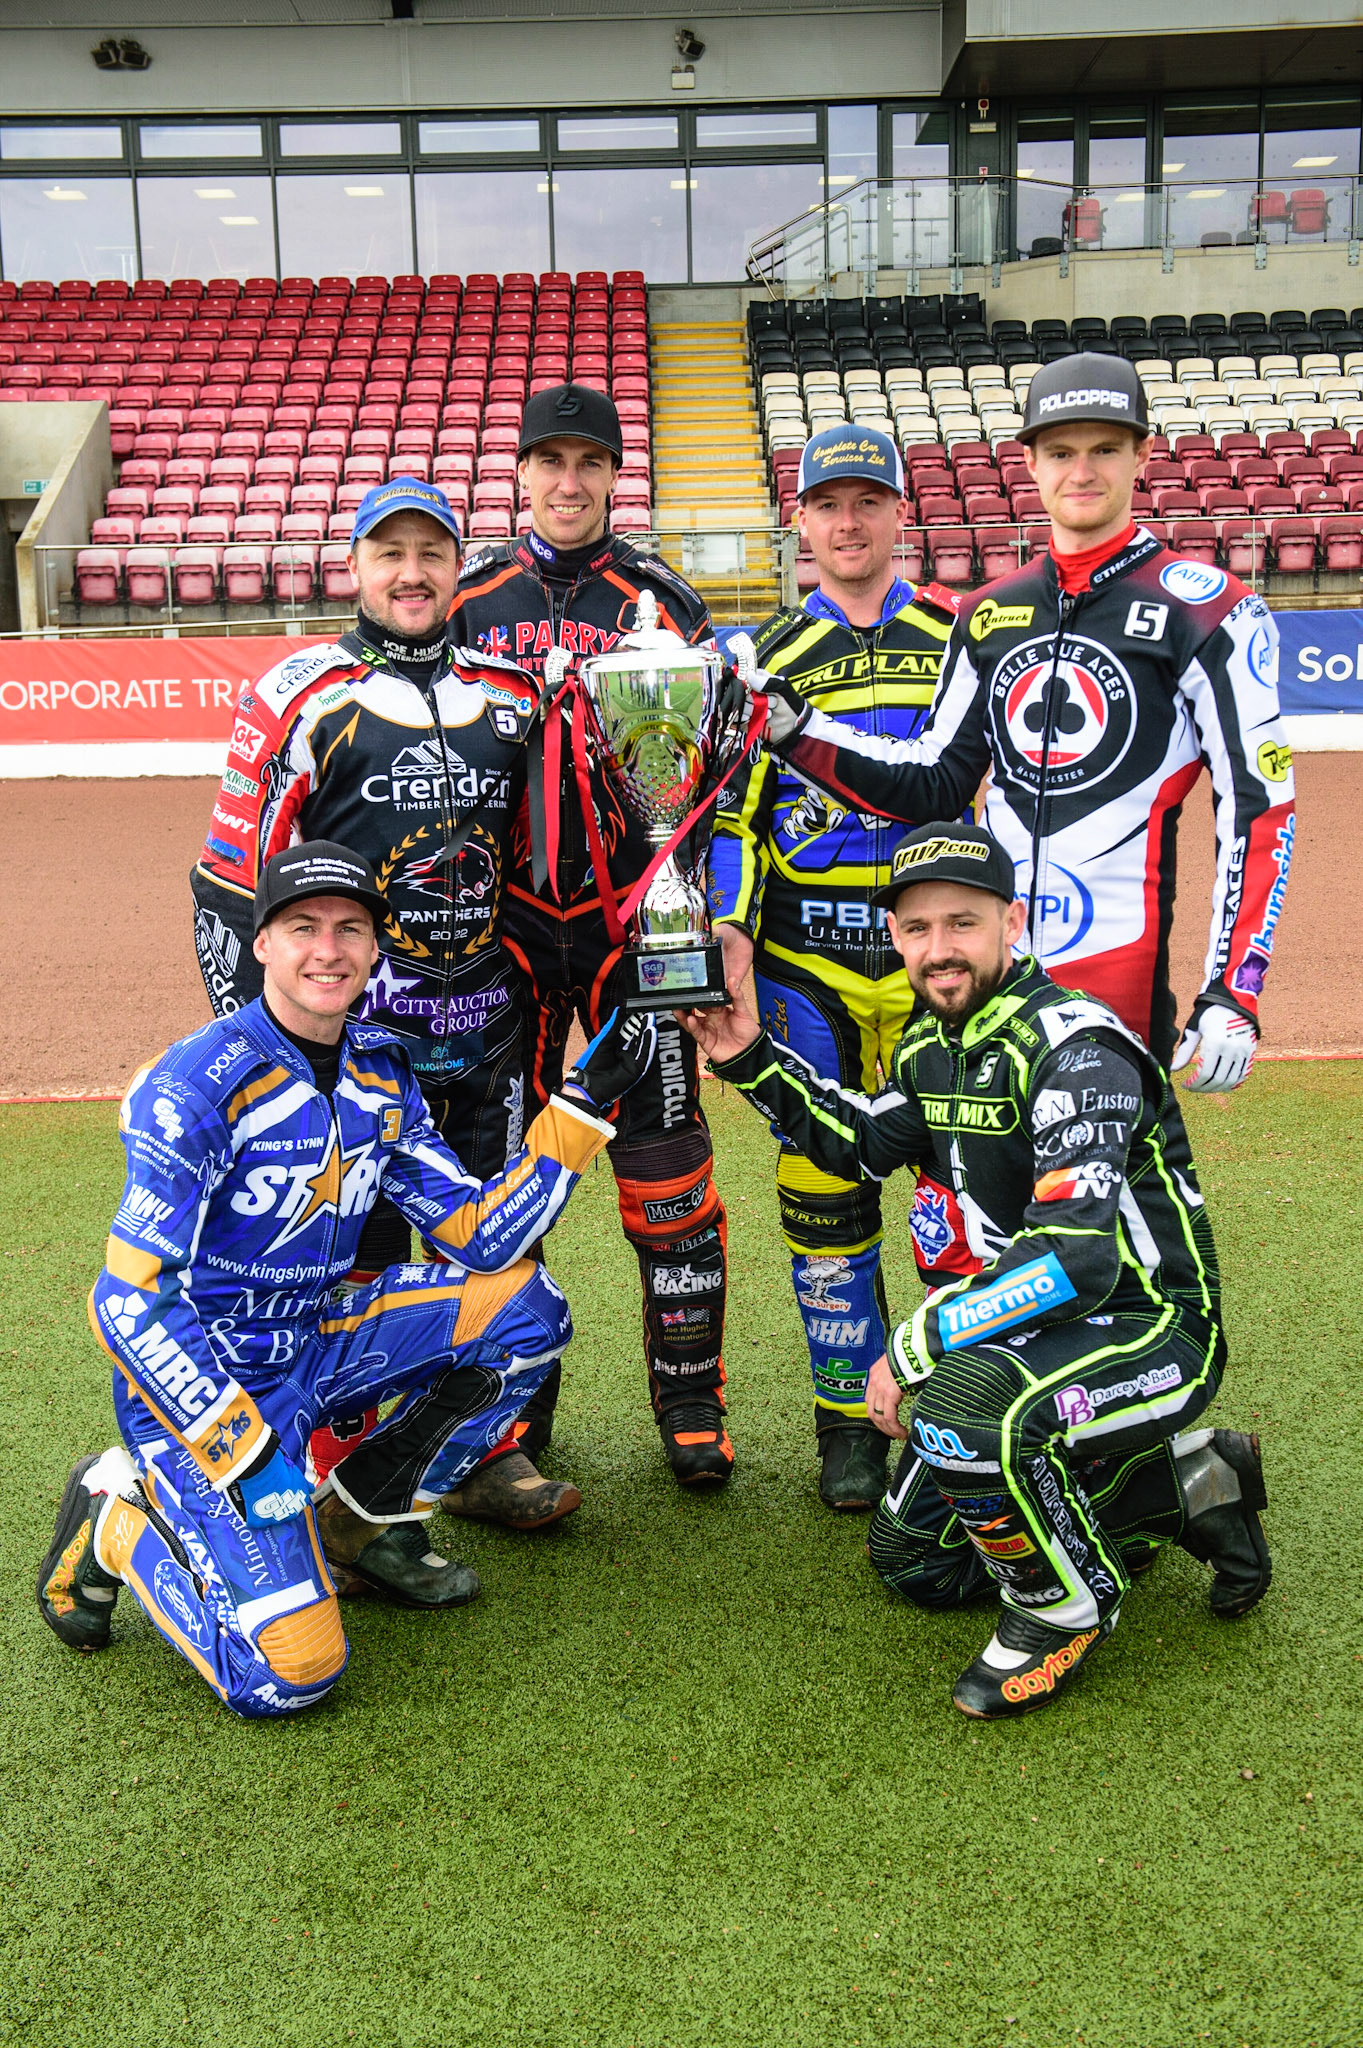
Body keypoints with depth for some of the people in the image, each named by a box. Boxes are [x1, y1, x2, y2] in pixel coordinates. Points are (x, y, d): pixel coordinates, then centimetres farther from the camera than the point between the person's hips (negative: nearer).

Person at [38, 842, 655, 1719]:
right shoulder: (198, 1087, -20)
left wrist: (584, 1104, -9)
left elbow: (483, 1239, -1)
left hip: (318, 1344, 7)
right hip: (203, 1380, -7)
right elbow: (129, 1303, -23)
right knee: (288, 1673, -20)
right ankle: (118, 1523, 7)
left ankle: (367, 1519, 7)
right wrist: (246, 1450, -30)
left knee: (526, 1307, -5)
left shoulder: (383, 1071, 2)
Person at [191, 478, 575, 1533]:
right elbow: (232, 875, -4)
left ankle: (499, 1452, 24)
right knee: (354, 1252, 1)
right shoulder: (300, 696, -4)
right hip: (345, 1025, -4)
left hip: (486, 1022, 4)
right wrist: (252, 1031, -7)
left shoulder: (515, 695, 9)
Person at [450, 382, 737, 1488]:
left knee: (666, 1167, 0)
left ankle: (690, 1398, 15)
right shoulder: (465, 597, 8)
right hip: (501, 920, 2)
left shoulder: (663, 604, 5)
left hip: (629, 919, -1)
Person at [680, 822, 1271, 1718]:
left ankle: (1069, 1604, -8)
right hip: (1038, 1324, 9)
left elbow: (1075, 1259, -33)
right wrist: (754, 1062, 6)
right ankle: (1188, 1483, 22)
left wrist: (916, 1348, -29)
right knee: (915, 1559, 14)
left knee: (958, 1405, -37)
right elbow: (860, 1145, 19)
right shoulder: (935, 1041, 3)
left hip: (1155, 1329, -9)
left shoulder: (1073, 1046, -23)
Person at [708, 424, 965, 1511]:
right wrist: (728, 926, -4)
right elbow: (731, 802, 6)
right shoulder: (768, 652, 8)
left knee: (958, 1173, -2)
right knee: (821, 1185, 3)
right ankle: (850, 1420, 16)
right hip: (804, 955, 0)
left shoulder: (958, 631, 9)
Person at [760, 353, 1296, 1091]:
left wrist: (1233, 994, -12)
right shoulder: (990, 613, 14)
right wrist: (791, 728, 4)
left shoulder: (1206, 608, -2)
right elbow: (934, 784, 15)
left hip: (1119, 960, -5)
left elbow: (1259, 805, -6)